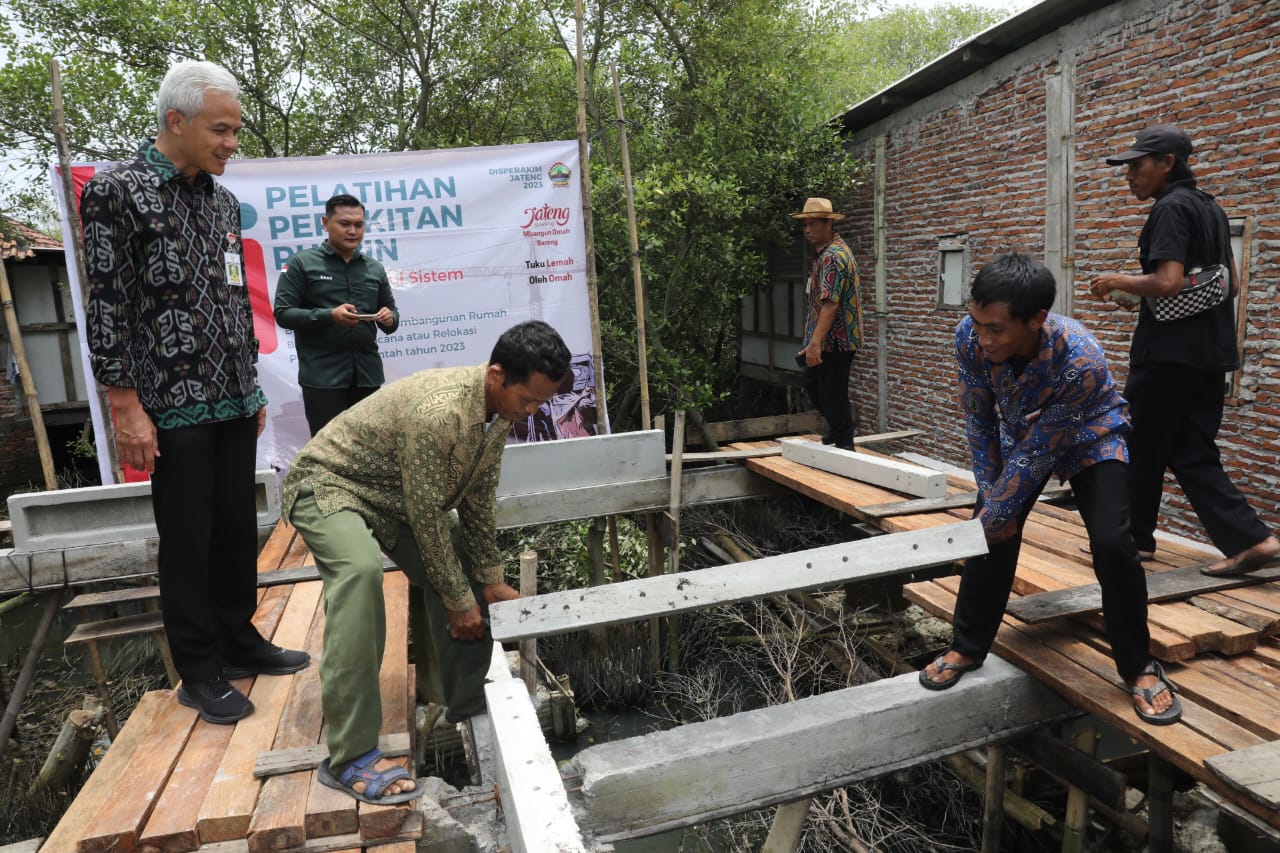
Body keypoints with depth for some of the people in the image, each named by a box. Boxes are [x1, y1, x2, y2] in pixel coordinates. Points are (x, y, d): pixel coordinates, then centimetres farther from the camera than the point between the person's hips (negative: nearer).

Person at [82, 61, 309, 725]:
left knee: (237, 528, 13)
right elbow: (107, 306, -11)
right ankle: (199, 671, 17)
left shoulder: (223, 201, 12)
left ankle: (239, 641, 29)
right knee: (187, 540, 3)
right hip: (174, 407, -6)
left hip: (234, 402, 6)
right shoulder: (116, 190, -7)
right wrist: (126, 407, -14)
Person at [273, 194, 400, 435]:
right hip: (322, 375, -4)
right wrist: (329, 316, -18)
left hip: (367, 373, 4)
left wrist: (390, 318, -6)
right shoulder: (302, 263, 2)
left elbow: (391, 311, 19)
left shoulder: (375, 268, 14)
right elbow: (282, 313, -4)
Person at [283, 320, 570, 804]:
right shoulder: (439, 410, -36)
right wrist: (460, 600, -18)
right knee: (360, 570, -36)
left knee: (460, 570, 4)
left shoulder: (499, 410, -8)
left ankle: (468, 711, 21)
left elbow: (478, 500, 1)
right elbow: (427, 516, -28)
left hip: (396, 499, 9)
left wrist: (489, 581, 1)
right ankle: (349, 757, -30)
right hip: (329, 486, -9)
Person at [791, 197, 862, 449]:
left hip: (835, 340, -10)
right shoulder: (825, 251, 14)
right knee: (813, 384, 21)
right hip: (827, 339, 10)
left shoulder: (833, 257, -20)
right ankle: (838, 427, 37)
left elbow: (830, 304, -29)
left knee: (832, 393, -3)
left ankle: (843, 444, 9)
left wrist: (815, 343, -34)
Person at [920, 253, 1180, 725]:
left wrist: (996, 512, -23)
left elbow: (1039, 452, -31)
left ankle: (1139, 667, 5)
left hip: (1088, 439, -3)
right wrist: (991, 498, -12)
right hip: (1019, 433, 4)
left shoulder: (1081, 360, -41)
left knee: (1112, 543, -17)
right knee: (991, 535, -4)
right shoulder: (969, 337, -30)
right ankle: (967, 648, 14)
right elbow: (979, 421, -15)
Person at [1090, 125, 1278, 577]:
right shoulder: (1211, 208, 17)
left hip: (1169, 350, -9)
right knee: (1192, 453, 10)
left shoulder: (1170, 207, -11)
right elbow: (1231, 282, 21)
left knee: (1141, 448, 5)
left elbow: (1167, 282, -22)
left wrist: (1119, 281, -5)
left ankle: (1134, 538, 17)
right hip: (1210, 350, 9)